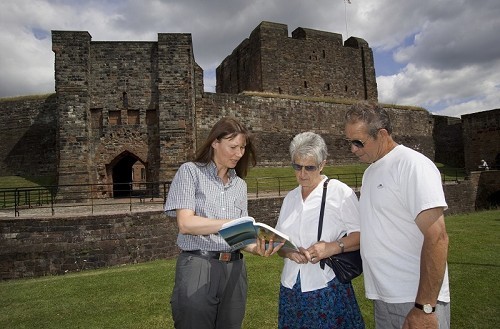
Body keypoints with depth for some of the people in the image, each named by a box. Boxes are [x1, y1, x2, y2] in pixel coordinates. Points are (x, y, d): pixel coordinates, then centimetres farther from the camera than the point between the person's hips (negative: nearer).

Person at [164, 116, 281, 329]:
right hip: (197, 268, -5)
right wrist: (233, 223, -22)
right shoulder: (190, 171, -4)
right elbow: (185, 224, -15)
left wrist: (255, 248, -11)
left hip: (233, 270, 5)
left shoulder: (239, 184, 12)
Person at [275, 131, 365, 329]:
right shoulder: (290, 197, 10)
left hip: (327, 287, -4)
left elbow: (361, 234, -10)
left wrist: (333, 247, -24)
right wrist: (287, 251, -9)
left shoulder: (340, 192, -7)